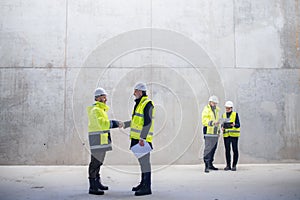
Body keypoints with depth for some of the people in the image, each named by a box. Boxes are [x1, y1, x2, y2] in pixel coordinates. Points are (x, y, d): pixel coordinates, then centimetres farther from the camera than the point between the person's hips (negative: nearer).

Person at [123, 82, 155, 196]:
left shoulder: (147, 104, -13)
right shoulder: (139, 103, 18)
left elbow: (147, 122, -21)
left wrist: (142, 138, -25)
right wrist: (124, 124, 28)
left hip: (143, 138, -10)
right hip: (137, 138, 10)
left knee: (144, 161, -7)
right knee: (142, 160, 15)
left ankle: (147, 188, -2)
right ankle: (143, 183, 26)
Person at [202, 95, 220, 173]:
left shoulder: (216, 110, 19)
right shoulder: (206, 110, -7)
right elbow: (204, 121, -17)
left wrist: (218, 130, 23)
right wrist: (212, 123, -31)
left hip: (215, 133, 8)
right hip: (208, 132, -8)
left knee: (213, 149, 11)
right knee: (208, 149, -12)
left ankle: (210, 164, 20)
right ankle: (206, 166, -12)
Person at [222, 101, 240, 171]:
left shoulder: (235, 114, 0)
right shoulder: (223, 115, 12)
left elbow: (238, 125, -5)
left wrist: (234, 125, -26)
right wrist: (222, 127, -3)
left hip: (234, 134, -3)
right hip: (226, 135, 3)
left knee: (235, 150, -2)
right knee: (227, 150, 3)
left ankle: (234, 165, 8)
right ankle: (228, 165, 12)